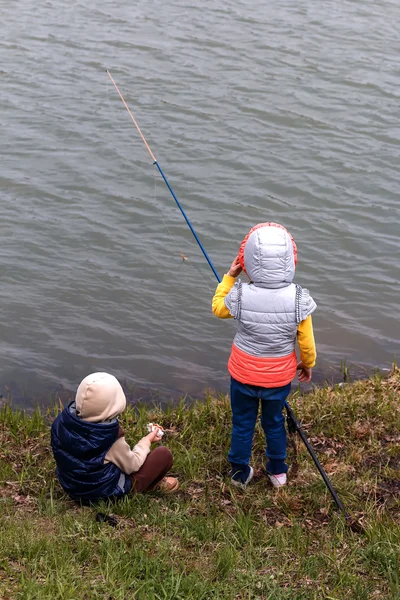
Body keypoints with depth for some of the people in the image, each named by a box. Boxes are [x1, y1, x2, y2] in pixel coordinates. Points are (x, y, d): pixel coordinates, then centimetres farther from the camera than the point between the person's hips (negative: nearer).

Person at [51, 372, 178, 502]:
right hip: (106, 492, -6)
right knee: (164, 454, 1)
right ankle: (152, 485, 27)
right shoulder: (111, 437, -34)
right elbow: (131, 466, -14)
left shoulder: (64, 419, -19)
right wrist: (147, 441, 4)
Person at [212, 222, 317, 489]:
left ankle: (240, 473, 38)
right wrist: (308, 364, 9)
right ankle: (278, 472, 43)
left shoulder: (240, 295, -24)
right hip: (279, 377, 1)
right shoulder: (298, 298, -23)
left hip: (243, 375, -1)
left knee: (242, 424, 21)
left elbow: (218, 308, 1)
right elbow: (306, 341, -10)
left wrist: (229, 277, 4)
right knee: (274, 422, 25)